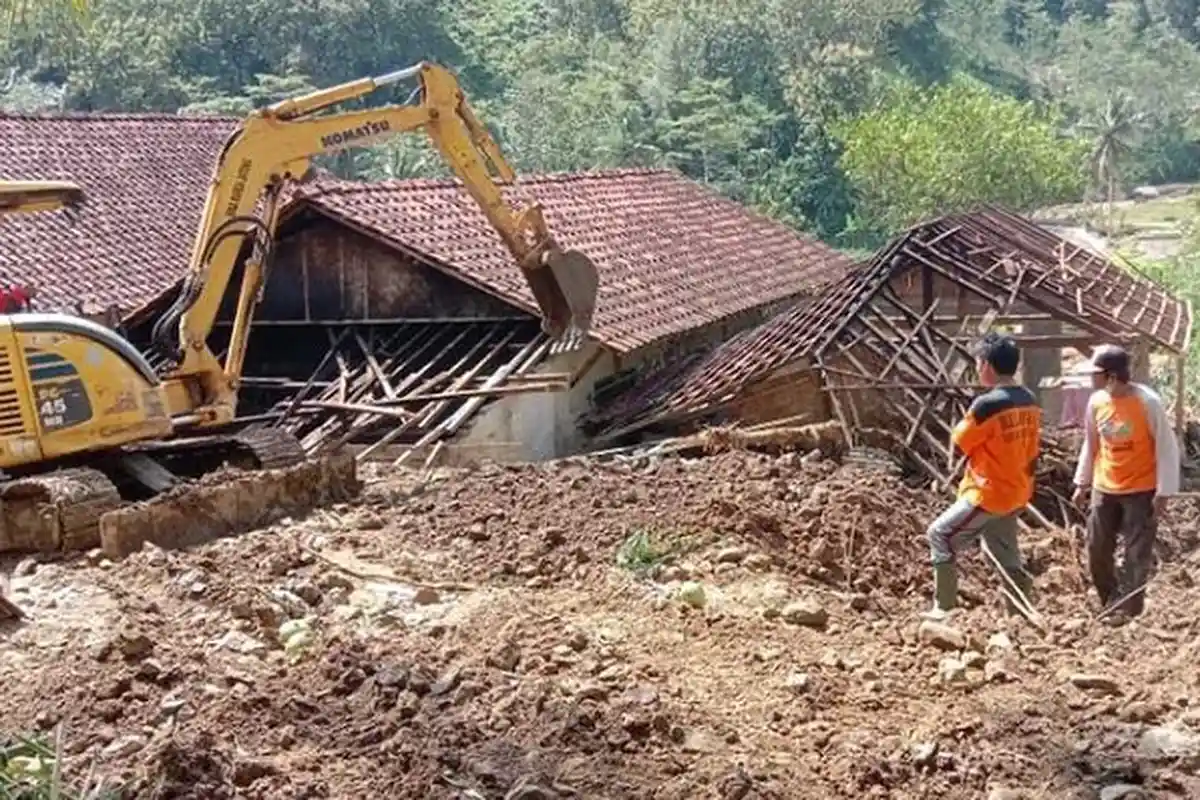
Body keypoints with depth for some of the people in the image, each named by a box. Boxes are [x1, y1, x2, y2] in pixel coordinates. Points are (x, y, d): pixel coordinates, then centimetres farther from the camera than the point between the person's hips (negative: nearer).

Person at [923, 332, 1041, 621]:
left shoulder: (988, 404, -22)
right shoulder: (1029, 401, 4)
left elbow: (959, 442, -9)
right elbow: (1032, 453, 12)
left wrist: (968, 418, 7)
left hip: (989, 494, -8)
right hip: (1016, 494, 8)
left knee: (940, 535, 4)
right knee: (1007, 556, 16)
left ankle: (944, 608, 4)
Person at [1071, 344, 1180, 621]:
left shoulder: (1148, 402, -19)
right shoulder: (1096, 401, -3)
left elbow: (1167, 447, -12)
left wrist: (1163, 491, -13)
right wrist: (1082, 482, 13)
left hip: (1141, 491, -5)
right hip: (1104, 489, 5)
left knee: (1137, 554, 1)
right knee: (1097, 551, 8)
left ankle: (1127, 610, 12)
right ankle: (1111, 604, 25)